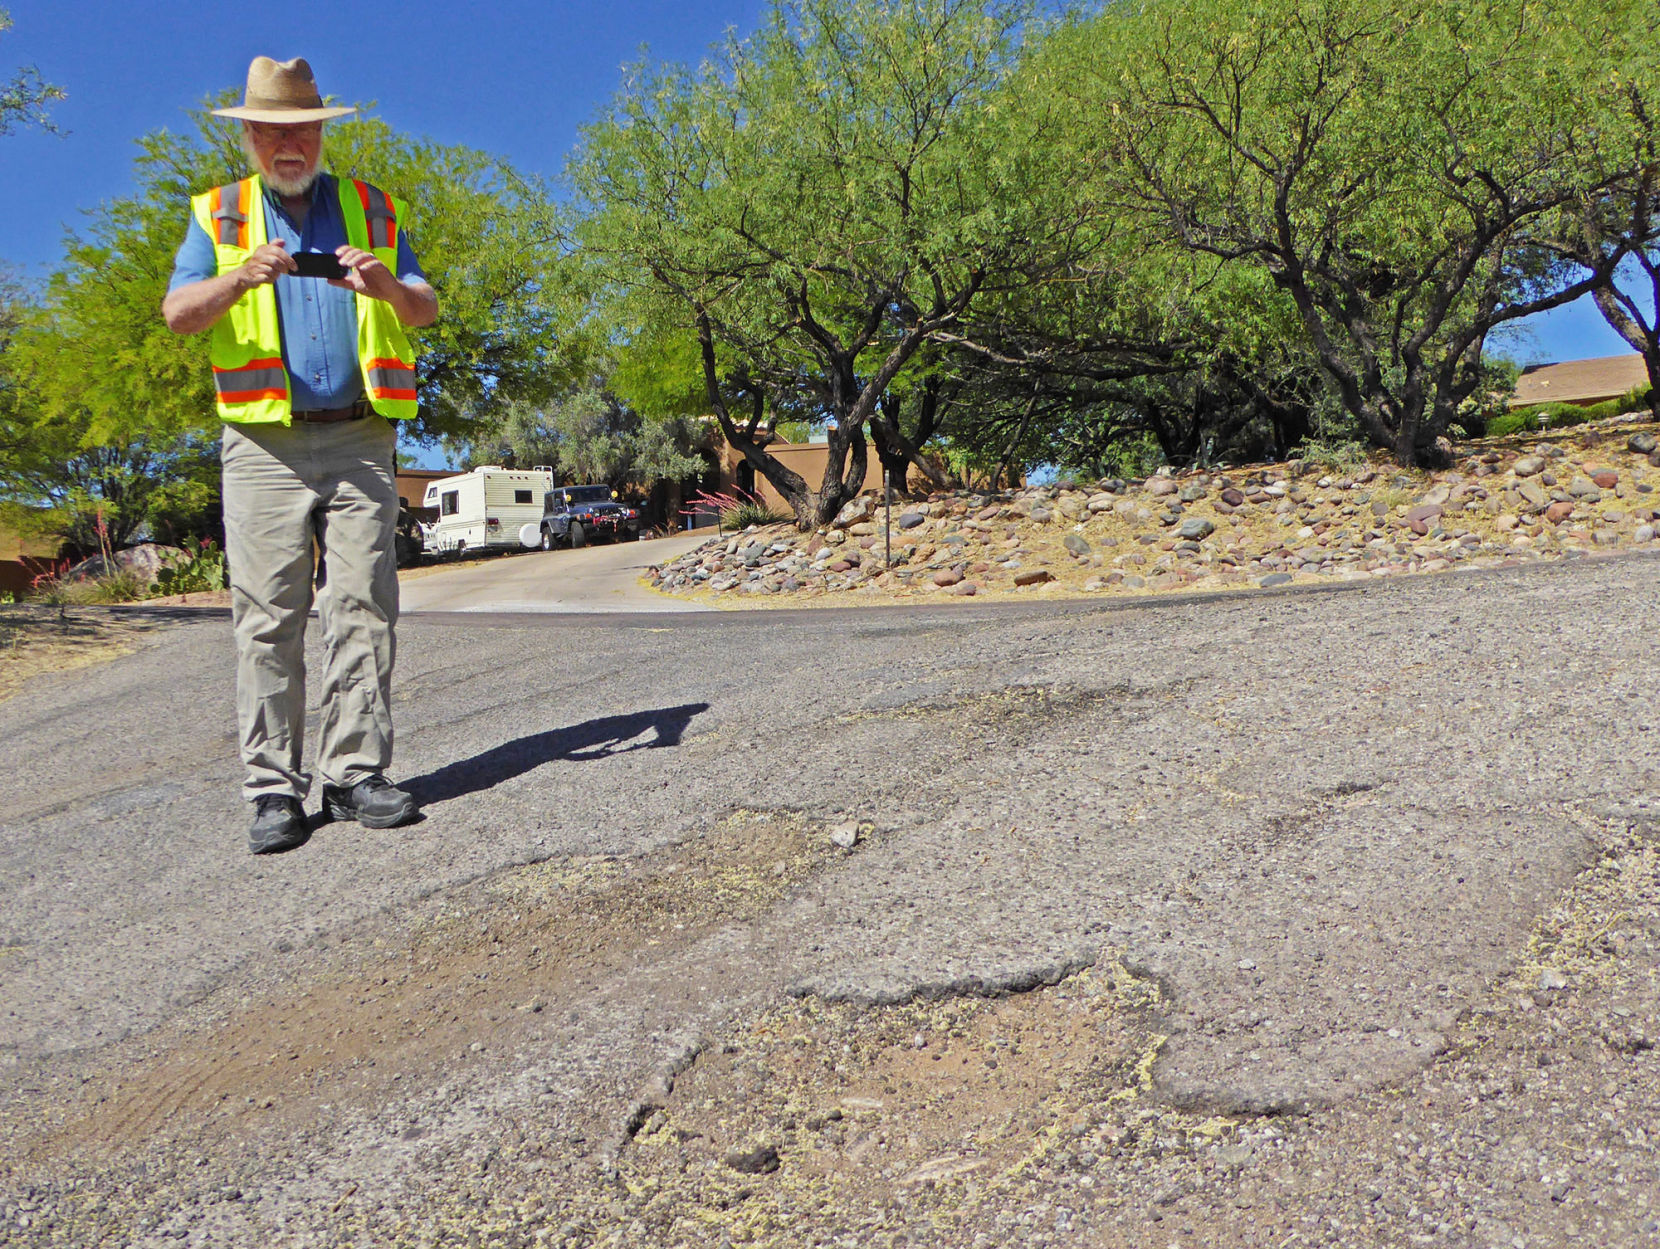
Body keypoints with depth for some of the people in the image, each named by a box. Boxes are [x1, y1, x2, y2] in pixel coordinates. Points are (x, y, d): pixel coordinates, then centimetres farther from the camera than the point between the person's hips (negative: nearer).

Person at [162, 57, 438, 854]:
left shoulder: (373, 210, 17)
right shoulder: (217, 216, 15)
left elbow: (427, 309, 9)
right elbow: (177, 314, 2)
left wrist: (390, 287, -14)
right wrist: (239, 277, -17)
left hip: (359, 439, 1)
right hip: (264, 446, 0)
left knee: (362, 607, -5)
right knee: (267, 616, -5)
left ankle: (355, 771, 0)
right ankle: (273, 788, -1)